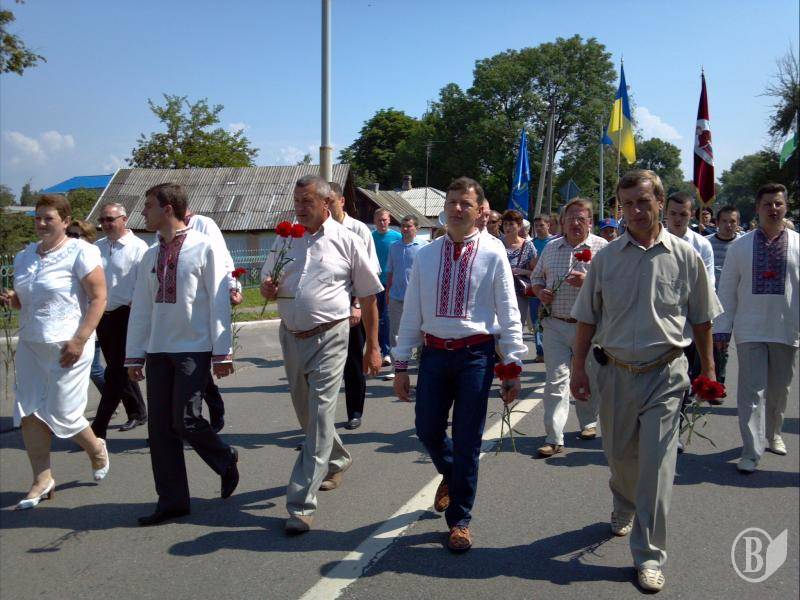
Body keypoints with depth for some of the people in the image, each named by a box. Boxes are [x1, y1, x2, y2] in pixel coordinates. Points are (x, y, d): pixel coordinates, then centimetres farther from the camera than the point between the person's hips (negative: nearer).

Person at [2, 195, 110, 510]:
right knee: (28, 414, 3)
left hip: (67, 347, -6)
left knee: (61, 415, -2)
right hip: (30, 346, 7)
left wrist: (79, 340, -19)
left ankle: (96, 449, 28)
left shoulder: (79, 252, -9)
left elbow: (98, 298, -12)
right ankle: (42, 480, 15)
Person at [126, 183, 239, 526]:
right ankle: (172, 500, 15)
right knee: (160, 425, 4)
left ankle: (226, 460, 21)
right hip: (157, 350, 6)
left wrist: (222, 352, -10)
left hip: (194, 349, -6)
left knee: (184, 420, -9)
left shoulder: (203, 248, -5)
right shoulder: (151, 255, 11)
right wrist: (134, 355, 13)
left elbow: (219, 302, -8)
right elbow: (141, 308, 14)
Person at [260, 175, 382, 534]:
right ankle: (336, 461, 44)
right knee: (306, 413, 19)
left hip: (329, 338, -5)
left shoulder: (346, 241, -5)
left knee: (320, 416, -8)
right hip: (291, 337, 6)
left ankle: (302, 503, -3)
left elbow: (368, 297, -1)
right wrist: (268, 289, -8)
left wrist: (373, 347, -2)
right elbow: (266, 283, 18)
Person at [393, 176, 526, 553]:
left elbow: (509, 316, -2)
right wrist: (401, 364, 6)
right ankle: (451, 474, 45)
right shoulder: (426, 256, 5)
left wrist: (513, 367, -5)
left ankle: (459, 520, 21)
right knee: (428, 430, 10)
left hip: (476, 355, -3)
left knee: (467, 440, 3)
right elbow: (411, 312, 7)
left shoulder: (493, 256, -3)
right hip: (434, 353, 3)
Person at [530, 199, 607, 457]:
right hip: (555, 324, 2)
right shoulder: (551, 248, 10)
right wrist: (540, 292, -2)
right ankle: (554, 439, -2)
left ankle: (588, 423, 35)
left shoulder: (602, 248, -1)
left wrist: (588, 281, -22)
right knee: (556, 380, -3)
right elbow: (536, 278, 19)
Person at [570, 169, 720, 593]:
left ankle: (649, 556, 9)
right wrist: (579, 367, 3)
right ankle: (624, 509, 48)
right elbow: (588, 319, 6)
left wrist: (708, 369, 10)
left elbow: (701, 319, 7)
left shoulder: (685, 257, -2)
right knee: (619, 455, 17)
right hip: (614, 371, 2)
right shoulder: (605, 258, 0)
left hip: (664, 372, -2)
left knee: (656, 465, -3)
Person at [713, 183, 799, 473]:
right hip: (750, 330, -1)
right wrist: (722, 328, 0)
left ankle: (772, 434, 37)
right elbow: (727, 290, 3)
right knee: (752, 390, -3)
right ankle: (751, 452, 0)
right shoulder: (740, 245, 2)